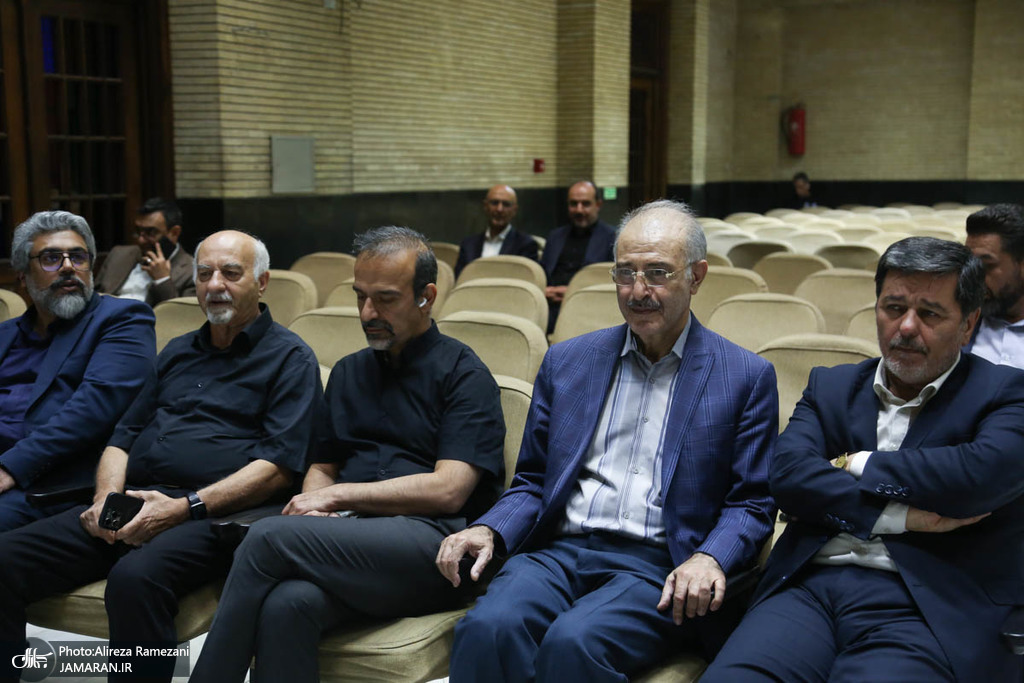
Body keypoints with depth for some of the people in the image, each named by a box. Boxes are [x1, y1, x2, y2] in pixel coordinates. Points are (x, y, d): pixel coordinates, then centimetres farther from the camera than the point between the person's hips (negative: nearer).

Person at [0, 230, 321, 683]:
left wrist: (185, 507, -16)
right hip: (128, 507, 7)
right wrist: (107, 497, 3)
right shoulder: (177, 352, 25)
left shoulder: (289, 357, 4)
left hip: (213, 513, -6)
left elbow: (278, 466, -7)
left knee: (135, 577, -37)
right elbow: (124, 436, 25)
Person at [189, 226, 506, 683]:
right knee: (286, 604, -32)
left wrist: (337, 496, -5)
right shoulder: (348, 373, 24)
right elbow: (322, 468, 24)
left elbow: (448, 489, -7)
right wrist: (313, 503, -1)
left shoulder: (462, 372, 4)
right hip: (350, 540, 5)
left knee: (270, 537, -26)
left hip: (428, 546, -4)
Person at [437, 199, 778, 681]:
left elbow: (751, 503, 5)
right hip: (557, 551, 3)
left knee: (573, 641, -33)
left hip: (656, 565, -2)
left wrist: (709, 559, -16)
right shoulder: (566, 362, 15)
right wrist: (489, 530, -4)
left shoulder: (746, 377, 7)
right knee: (486, 627, -30)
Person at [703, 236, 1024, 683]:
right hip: (808, 587, 3)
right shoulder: (830, 386, 19)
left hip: (927, 607, -2)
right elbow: (788, 475, 1)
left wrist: (856, 464, -2)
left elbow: (985, 475, -13)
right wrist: (900, 516, -10)